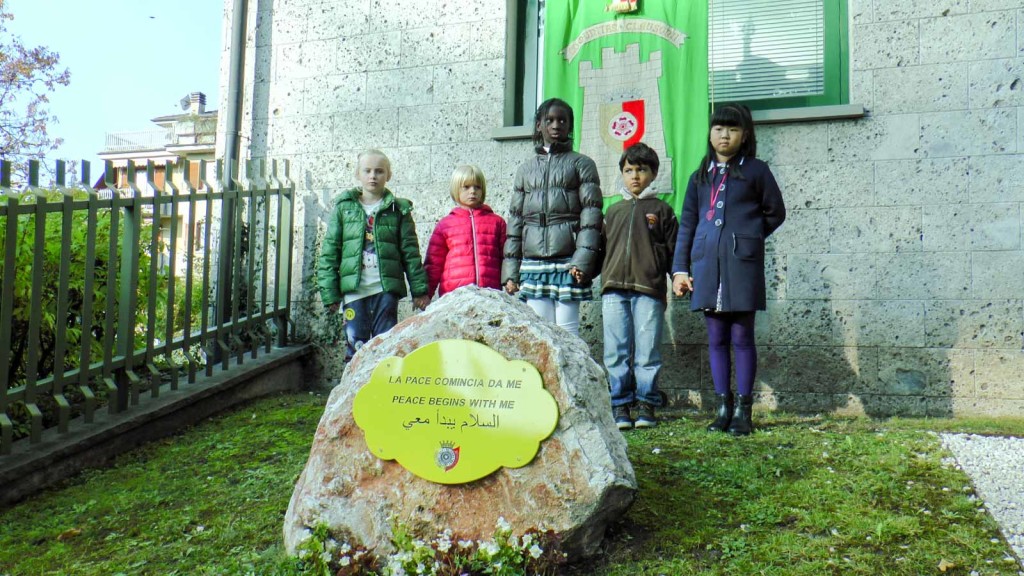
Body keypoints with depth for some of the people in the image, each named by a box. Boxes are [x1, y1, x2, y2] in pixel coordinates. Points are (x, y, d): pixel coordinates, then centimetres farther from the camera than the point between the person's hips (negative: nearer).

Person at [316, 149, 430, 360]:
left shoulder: (398, 210, 7)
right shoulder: (344, 207, 8)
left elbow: (410, 252, 6)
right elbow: (329, 251, 6)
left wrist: (419, 290, 2)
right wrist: (329, 293, 0)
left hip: (386, 288, 0)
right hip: (354, 288, 1)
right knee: (356, 344, 1)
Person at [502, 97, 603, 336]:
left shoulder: (581, 164, 8)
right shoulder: (526, 169, 19)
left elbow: (591, 215, -2)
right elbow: (515, 220, 17)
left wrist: (582, 261, -14)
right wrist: (510, 272, 10)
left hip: (568, 263, -3)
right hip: (532, 264, 3)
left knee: (567, 331, -4)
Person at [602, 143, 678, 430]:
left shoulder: (661, 210, 12)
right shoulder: (614, 211, 21)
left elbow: (673, 250, 8)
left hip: (649, 290, -3)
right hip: (614, 290, 3)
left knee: (647, 352, -2)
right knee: (616, 352, 1)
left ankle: (646, 405, 7)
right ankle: (620, 406, 7)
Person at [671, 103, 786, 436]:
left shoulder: (755, 171, 5)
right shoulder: (700, 176, 15)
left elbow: (775, 213, 11)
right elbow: (687, 224, 14)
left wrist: (748, 238, 3)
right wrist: (680, 268, 8)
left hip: (742, 264, -3)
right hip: (706, 265, 4)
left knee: (741, 337, 1)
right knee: (716, 339, 7)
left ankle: (743, 410, 8)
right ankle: (723, 406, 15)